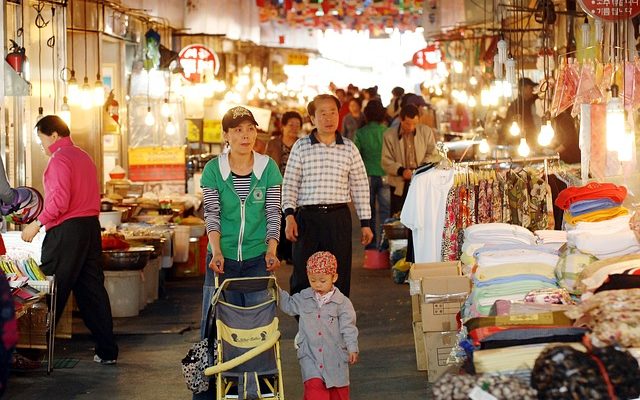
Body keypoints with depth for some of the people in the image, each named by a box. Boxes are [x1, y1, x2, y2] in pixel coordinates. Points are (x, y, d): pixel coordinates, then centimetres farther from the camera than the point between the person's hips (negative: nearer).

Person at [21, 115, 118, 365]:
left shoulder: (59, 159, -10)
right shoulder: (84, 157, 17)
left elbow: (60, 201, -21)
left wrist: (37, 223, -12)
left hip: (66, 230, -8)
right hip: (91, 226, 8)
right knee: (92, 289, 10)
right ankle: (107, 351, 10)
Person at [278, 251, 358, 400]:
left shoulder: (342, 302, -7)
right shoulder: (303, 298, 4)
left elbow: (348, 327, -8)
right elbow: (287, 304, 21)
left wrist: (352, 348, -17)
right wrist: (276, 290, 11)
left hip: (335, 354, -1)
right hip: (310, 354, 1)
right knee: (314, 387, -16)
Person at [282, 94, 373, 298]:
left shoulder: (349, 148, 8)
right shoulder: (301, 147, 4)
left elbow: (360, 187, 10)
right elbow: (289, 184, 3)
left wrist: (365, 223, 8)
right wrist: (289, 216, -9)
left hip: (339, 217, 1)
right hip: (307, 217, -1)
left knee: (339, 277, 4)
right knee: (302, 277, 0)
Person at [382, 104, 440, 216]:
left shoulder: (426, 131, 5)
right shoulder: (389, 135, 2)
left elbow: (433, 154, 4)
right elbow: (386, 162, -2)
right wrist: (401, 170, -19)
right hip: (400, 186, 0)